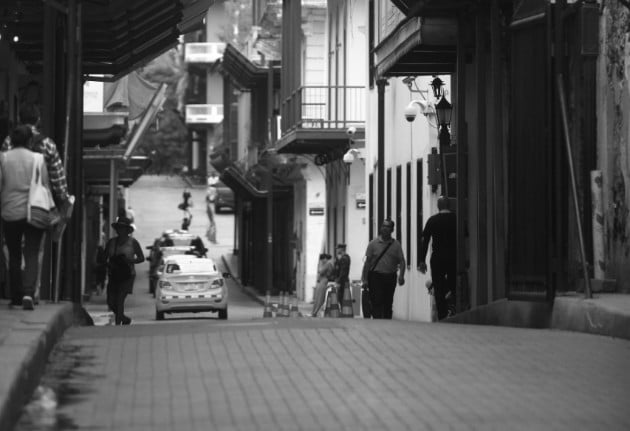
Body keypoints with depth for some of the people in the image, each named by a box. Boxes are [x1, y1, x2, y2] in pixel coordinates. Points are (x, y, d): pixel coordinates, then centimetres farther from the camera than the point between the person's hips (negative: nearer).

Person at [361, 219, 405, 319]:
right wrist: (365, 279, -2)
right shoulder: (373, 243, 3)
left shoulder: (396, 245, 7)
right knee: (377, 303, -11)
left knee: (388, 303, 5)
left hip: (390, 277, 2)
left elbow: (401, 261, 4)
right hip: (376, 276, -2)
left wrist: (401, 275, -14)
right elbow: (367, 262, 3)